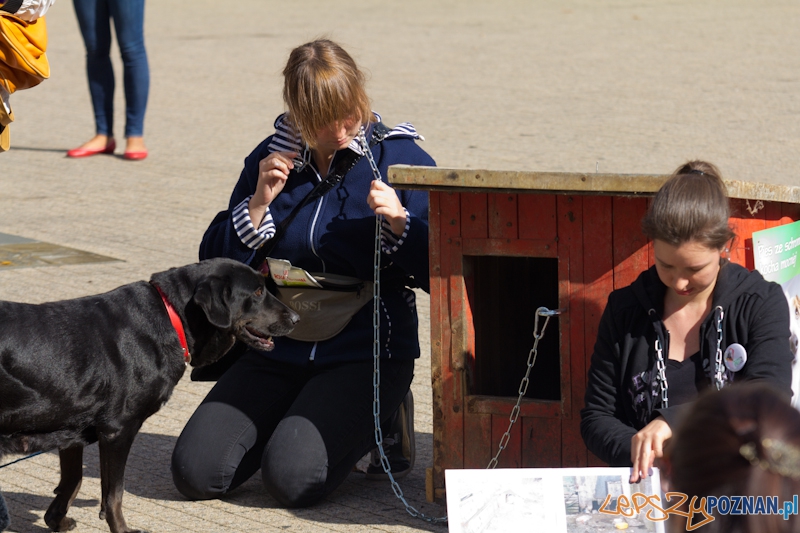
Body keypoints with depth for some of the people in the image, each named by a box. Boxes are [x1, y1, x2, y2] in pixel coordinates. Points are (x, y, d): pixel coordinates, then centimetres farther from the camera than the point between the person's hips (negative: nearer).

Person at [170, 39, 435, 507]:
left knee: (293, 477, -25)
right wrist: (260, 203, -7)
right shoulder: (274, 158, 7)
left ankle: (378, 423, 6)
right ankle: (295, 420, 15)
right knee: (196, 472, -12)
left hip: (366, 353, -4)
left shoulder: (400, 159, -3)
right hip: (278, 350, 4)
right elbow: (216, 266, 6)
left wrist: (399, 222, -22)